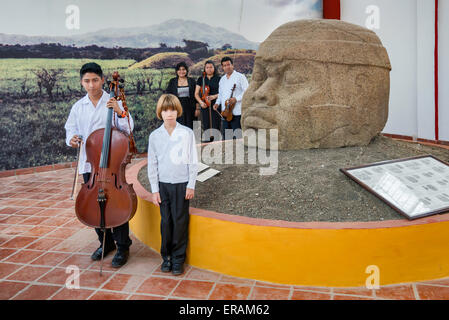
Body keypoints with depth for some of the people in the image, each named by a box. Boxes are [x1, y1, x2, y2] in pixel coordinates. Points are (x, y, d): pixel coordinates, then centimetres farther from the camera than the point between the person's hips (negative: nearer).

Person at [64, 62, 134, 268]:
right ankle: (106, 242, 31)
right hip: (88, 164, 4)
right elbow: (71, 129, 14)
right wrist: (71, 139, -8)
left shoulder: (114, 103, -3)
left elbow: (128, 129, -7)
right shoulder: (78, 107, 8)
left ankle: (123, 247, 13)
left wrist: (120, 113, -23)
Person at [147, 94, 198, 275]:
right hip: (163, 184, 2)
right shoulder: (155, 136, 1)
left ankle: (178, 258, 15)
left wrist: (191, 185, -3)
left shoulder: (187, 133, -3)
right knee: (166, 221, 7)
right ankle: (166, 257, 22)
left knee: (180, 221, 2)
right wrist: (154, 189, 1)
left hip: (182, 184, -1)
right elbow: (152, 164, 4)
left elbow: (193, 161, 0)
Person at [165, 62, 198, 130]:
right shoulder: (172, 81, 9)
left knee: (189, 128, -2)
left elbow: (196, 95, 8)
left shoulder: (192, 81, 9)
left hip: (189, 108, 1)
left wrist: (197, 109, 2)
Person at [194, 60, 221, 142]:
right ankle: (206, 139, 7)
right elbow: (196, 94, 10)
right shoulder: (201, 79, 10)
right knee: (206, 125, 0)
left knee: (215, 125, -7)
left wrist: (215, 96, -13)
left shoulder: (218, 79, 5)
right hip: (205, 106, 2)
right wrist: (201, 102, -6)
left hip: (216, 105, -2)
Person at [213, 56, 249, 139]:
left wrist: (236, 99, -20)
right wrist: (217, 103, 11)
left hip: (237, 113, -6)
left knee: (237, 136, -7)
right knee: (226, 135, 8)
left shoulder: (240, 77, -2)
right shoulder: (222, 79, 19)